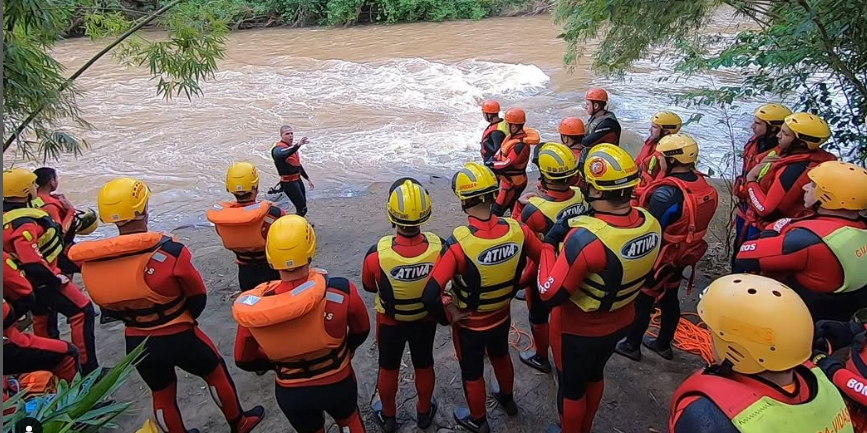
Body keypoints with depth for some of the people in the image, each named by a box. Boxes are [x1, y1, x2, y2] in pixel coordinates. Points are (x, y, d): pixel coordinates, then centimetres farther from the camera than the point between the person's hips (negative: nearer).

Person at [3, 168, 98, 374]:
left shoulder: (10, 213, 1)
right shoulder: (23, 223, -30)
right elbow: (32, 263, -36)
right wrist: (56, 278, -22)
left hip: (34, 280, 11)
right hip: (43, 280, -11)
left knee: (42, 319, 25)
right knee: (83, 311, -10)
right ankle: (88, 367, -10)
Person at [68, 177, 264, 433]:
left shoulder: (89, 263, -12)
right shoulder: (170, 252, -26)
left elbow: (108, 309, 4)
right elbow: (198, 297, -11)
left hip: (137, 344, 4)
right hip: (179, 338, -3)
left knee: (162, 394, 25)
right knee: (216, 372, 22)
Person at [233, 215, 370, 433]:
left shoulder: (253, 305, -25)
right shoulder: (340, 290, -28)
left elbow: (245, 361, -7)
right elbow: (361, 331, -7)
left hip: (291, 392, 1)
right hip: (337, 383, -1)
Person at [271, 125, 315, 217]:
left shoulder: (292, 147, 12)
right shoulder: (278, 149, -17)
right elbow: (282, 155, -44)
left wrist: (308, 179, 23)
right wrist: (298, 145, -57)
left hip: (298, 180, 9)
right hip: (288, 183, -9)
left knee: (301, 207, 20)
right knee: (302, 209, -12)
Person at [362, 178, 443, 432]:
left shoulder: (377, 254, -34)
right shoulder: (438, 247, -29)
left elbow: (369, 287, -12)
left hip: (390, 323, -1)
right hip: (426, 320, 1)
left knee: (388, 369, 24)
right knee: (424, 365, 26)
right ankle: (424, 412, 49)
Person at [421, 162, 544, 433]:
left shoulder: (460, 243, -35)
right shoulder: (516, 230, -21)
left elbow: (430, 295, -38)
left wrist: (448, 316, -18)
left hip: (469, 324, -4)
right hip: (502, 317, 5)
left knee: (472, 372, 23)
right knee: (501, 356, 33)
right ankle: (507, 400, 60)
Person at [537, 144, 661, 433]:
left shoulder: (587, 238, -38)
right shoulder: (649, 223, -15)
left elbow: (549, 295, -31)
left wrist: (550, 244, -22)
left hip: (579, 329, -7)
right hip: (620, 322, 7)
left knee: (571, 386, 20)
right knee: (594, 374, 31)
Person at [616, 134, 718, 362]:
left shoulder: (667, 192, -30)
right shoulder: (702, 184, -3)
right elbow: (690, 221, 8)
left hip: (659, 257, -8)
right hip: (683, 255, 8)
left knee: (642, 301, 9)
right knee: (669, 299, 21)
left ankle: (631, 345, 24)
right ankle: (663, 344, 37)